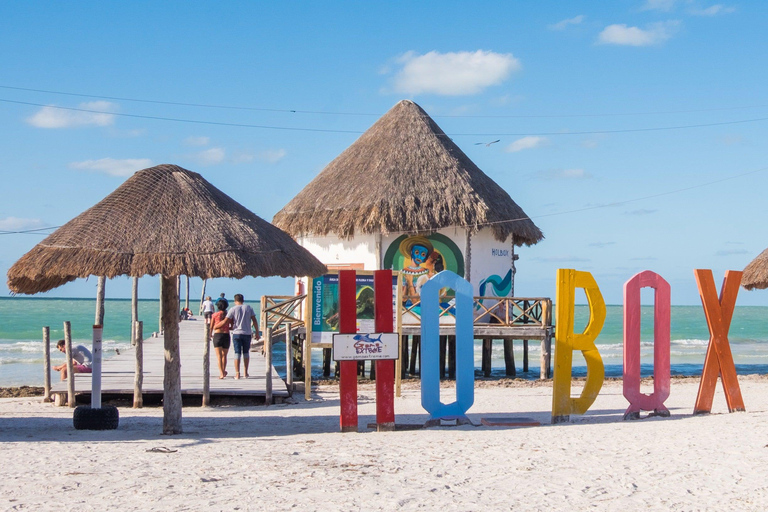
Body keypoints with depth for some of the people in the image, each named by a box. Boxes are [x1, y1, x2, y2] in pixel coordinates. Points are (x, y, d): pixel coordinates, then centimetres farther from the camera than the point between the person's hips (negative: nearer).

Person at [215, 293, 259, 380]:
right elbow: (254, 321, 1)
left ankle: (237, 373, -6)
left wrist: (215, 326, 6)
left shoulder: (233, 309, -3)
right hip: (247, 333, 2)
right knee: (246, 353, 15)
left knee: (237, 353, 0)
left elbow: (225, 321, -7)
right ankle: (245, 372, 19)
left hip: (236, 333, -2)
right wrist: (257, 332, 8)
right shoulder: (249, 308, 4)